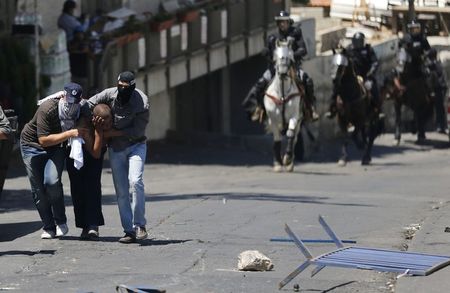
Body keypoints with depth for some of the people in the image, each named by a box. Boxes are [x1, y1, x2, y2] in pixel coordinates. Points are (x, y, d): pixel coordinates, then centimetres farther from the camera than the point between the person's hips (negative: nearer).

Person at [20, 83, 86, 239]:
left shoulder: (79, 111, -14)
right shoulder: (47, 109, -29)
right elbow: (44, 140, -31)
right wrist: (70, 134, -35)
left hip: (56, 147, 2)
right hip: (32, 145, -2)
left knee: (52, 181, -21)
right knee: (38, 189, -2)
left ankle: (61, 223, -6)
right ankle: (48, 228, 11)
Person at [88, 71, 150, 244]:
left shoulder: (142, 102, -19)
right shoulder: (109, 95, -10)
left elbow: (137, 131, -17)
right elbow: (88, 105, 2)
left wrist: (112, 133, -17)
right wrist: (95, 118, -18)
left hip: (136, 145, -3)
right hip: (115, 149, 3)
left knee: (135, 181, -23)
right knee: (121, 191, -3)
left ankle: (139, 226, -15)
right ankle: (129, 231, -1)